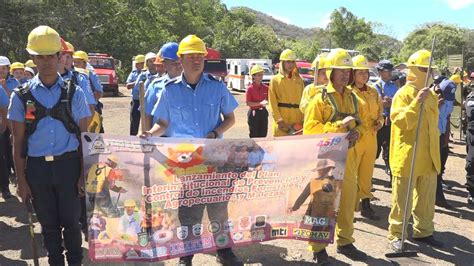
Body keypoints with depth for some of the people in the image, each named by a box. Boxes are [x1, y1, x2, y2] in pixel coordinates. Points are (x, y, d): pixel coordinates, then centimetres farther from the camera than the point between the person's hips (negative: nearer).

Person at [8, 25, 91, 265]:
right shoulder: (22, 96, 1)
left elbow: (84, 136, 2)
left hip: (68, 165, -1)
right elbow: (18, 142, 4)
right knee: (48, 224, 14)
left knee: (71, 221, 8)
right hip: (37, 167, 1)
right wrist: (21, 180, 1)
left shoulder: (73, 93, 0)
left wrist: (85, 174, -3)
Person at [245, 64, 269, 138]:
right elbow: (248, 103, -13)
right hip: (253, 113, -4)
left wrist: (266, 102, -12)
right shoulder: (250, 88, -10)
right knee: (254, 135, 3)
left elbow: (268, 99, 12)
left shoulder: (265, 88, 3)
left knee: (263, 135, 10)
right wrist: (260, 103, -20)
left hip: (263, 113, 4)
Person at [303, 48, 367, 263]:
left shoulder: (352, 97, 11)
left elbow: (358, 122, 21)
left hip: (347, 156, 6)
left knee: (348, 199, 14)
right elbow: (309, 129, -16)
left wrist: (357, 132, -3)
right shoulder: (320, 98, -9)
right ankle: (318, 247, 16)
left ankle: (344, 241, 31)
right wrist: (339, 125, -22)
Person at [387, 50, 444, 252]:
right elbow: (401, 122, -22)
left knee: (426, 198, 16)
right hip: (407, 157, -7)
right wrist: (417, 102, -29)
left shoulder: (431, 95, 12)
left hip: (428, 156, 7)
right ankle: (396, 235, 13)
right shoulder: (403, 94, -10)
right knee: (403, 199, 1)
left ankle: (423, 231, 30)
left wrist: (434, 149, 22)